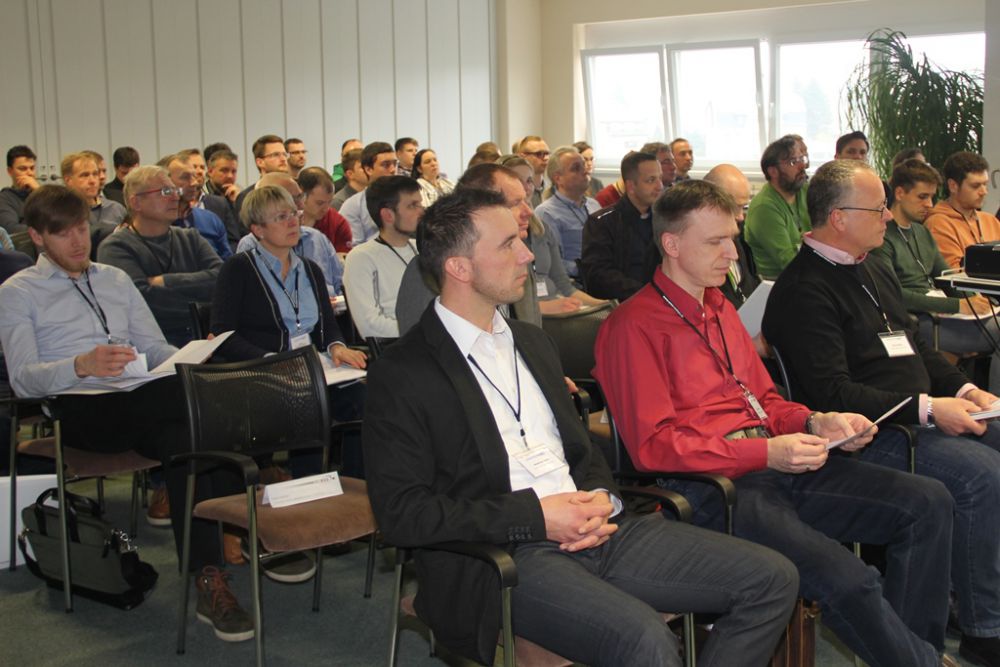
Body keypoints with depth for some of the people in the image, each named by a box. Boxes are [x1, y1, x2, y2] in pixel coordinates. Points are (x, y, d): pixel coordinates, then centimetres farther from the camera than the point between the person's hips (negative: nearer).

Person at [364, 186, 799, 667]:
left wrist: (601, 498, 0)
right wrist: (535, 515, -15)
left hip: (591, 531, 8)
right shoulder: (400, 375, -5)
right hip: (503, 556, -7)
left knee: (771, 579, -4)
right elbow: (400, 513, -12)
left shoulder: (532, 342, 19)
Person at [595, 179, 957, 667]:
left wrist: (815, 424, 4)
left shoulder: (720, 308, 21)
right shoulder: (634, 326, -6)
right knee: (847, 580, -28)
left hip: (773, 465, 9)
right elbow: (653, 446, -12)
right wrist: (766, 452, -18)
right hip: (712, 484, -9)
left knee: (929, 503, -3)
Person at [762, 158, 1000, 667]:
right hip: (870, 433, -9)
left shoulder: (874, 271, 18)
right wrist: (926, 409, -22)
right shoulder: (804, 292, -13)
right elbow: (831, 392, -20)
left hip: (918, 415, 9)